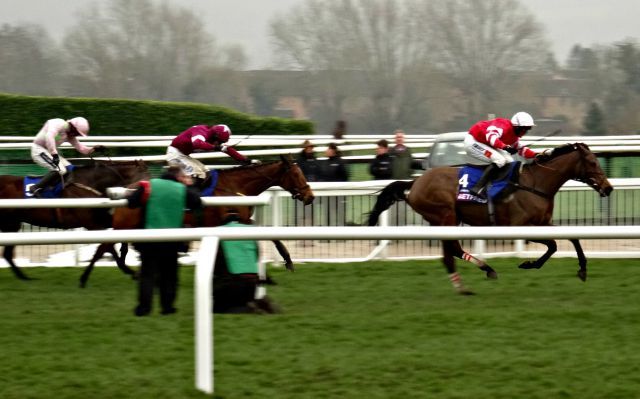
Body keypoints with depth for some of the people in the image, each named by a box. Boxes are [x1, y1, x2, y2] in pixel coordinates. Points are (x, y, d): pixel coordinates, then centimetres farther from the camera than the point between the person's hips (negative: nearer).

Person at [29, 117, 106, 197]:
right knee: (60, 170, -24)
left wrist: (94, 149, -6)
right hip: (39, 150, -10)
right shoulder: (58, 123, -20)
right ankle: (36, 188, -23)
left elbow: (81, 149, 13)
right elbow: (49, 136, -38)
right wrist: (54, 154, -46)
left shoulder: (69, 136, 8)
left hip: (48, 151, 10)